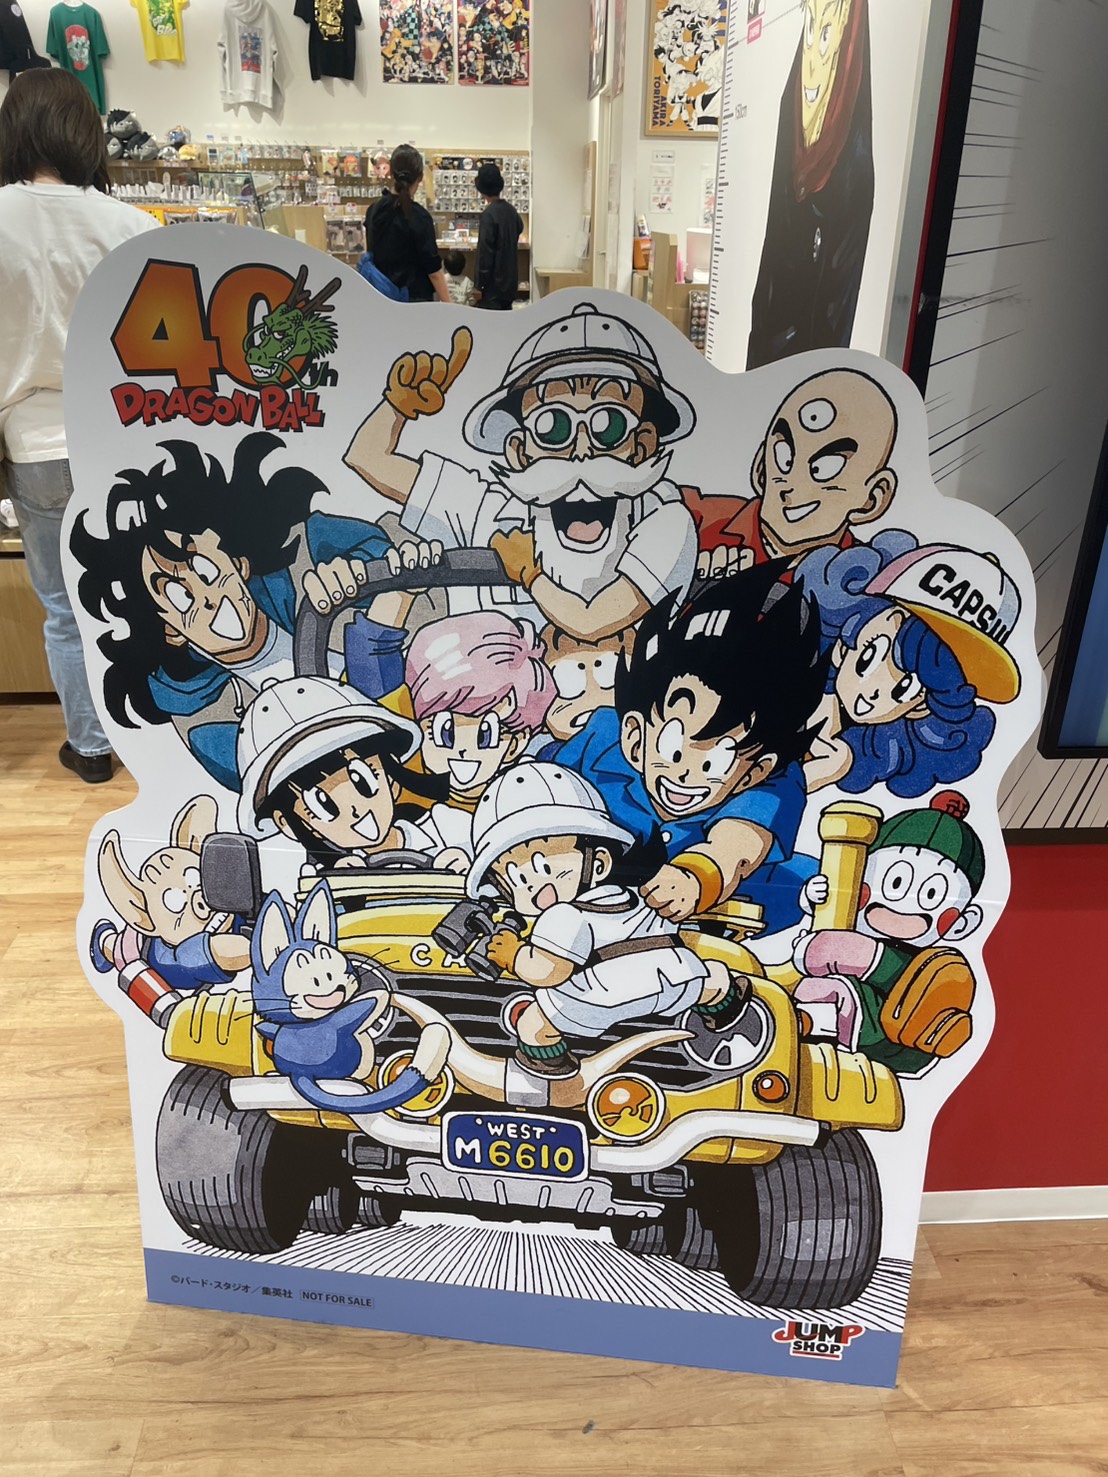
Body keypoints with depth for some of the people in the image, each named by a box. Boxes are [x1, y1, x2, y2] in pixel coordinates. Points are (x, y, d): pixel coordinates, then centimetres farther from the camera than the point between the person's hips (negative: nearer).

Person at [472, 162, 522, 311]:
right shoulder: (511, 210, 6)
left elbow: (484, 252, -19)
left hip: (493, 282, -8)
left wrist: (478, 285, -15)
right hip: (509, 280, 8)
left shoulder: (488, 214, -16)